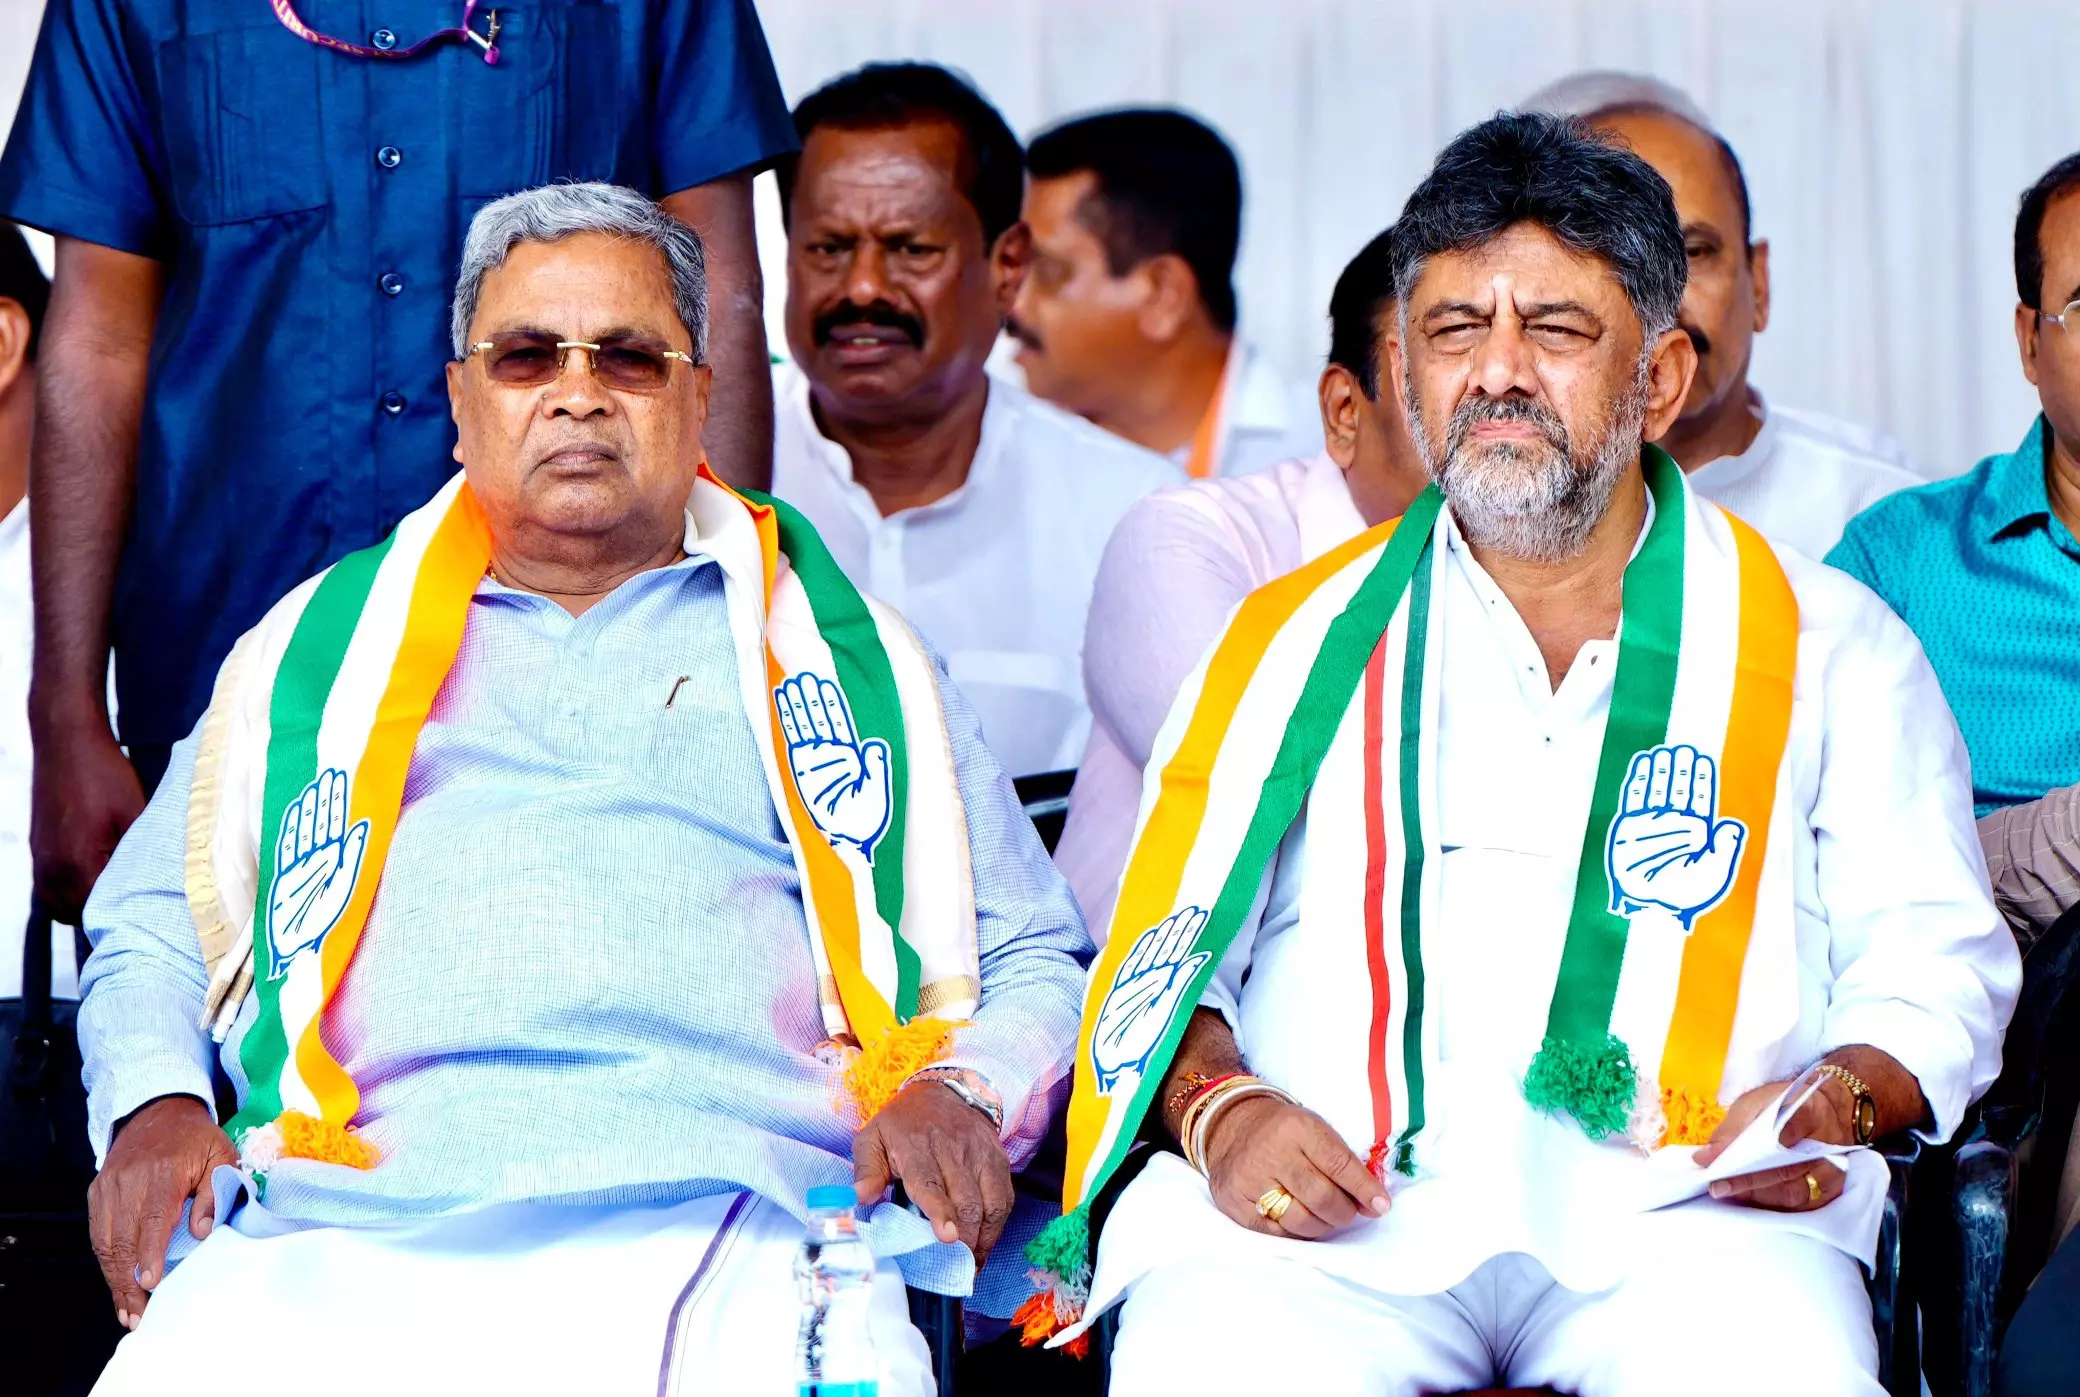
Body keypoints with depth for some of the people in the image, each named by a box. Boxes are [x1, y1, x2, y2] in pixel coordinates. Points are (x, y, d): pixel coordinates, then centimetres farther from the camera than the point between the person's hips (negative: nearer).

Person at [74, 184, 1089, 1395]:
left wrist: (958, 1093, 2)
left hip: (732, 1242, 0)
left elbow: (1030, 960, 24)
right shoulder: (317, 645, 27)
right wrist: (153, 1102, 7)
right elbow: (150, 929, 28)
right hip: (338, 1242, 1)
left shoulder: (843, 649, 25)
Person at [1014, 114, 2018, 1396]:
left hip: (1677, 1215, -1)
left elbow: (1936, 965, 17)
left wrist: (1841, 1097, -5)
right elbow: (1161, 952, 17)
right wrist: (1220, 1109, -4)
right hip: (1331, 1214, 1)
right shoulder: (1295, 643, 21)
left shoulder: (1833, 649, 19)